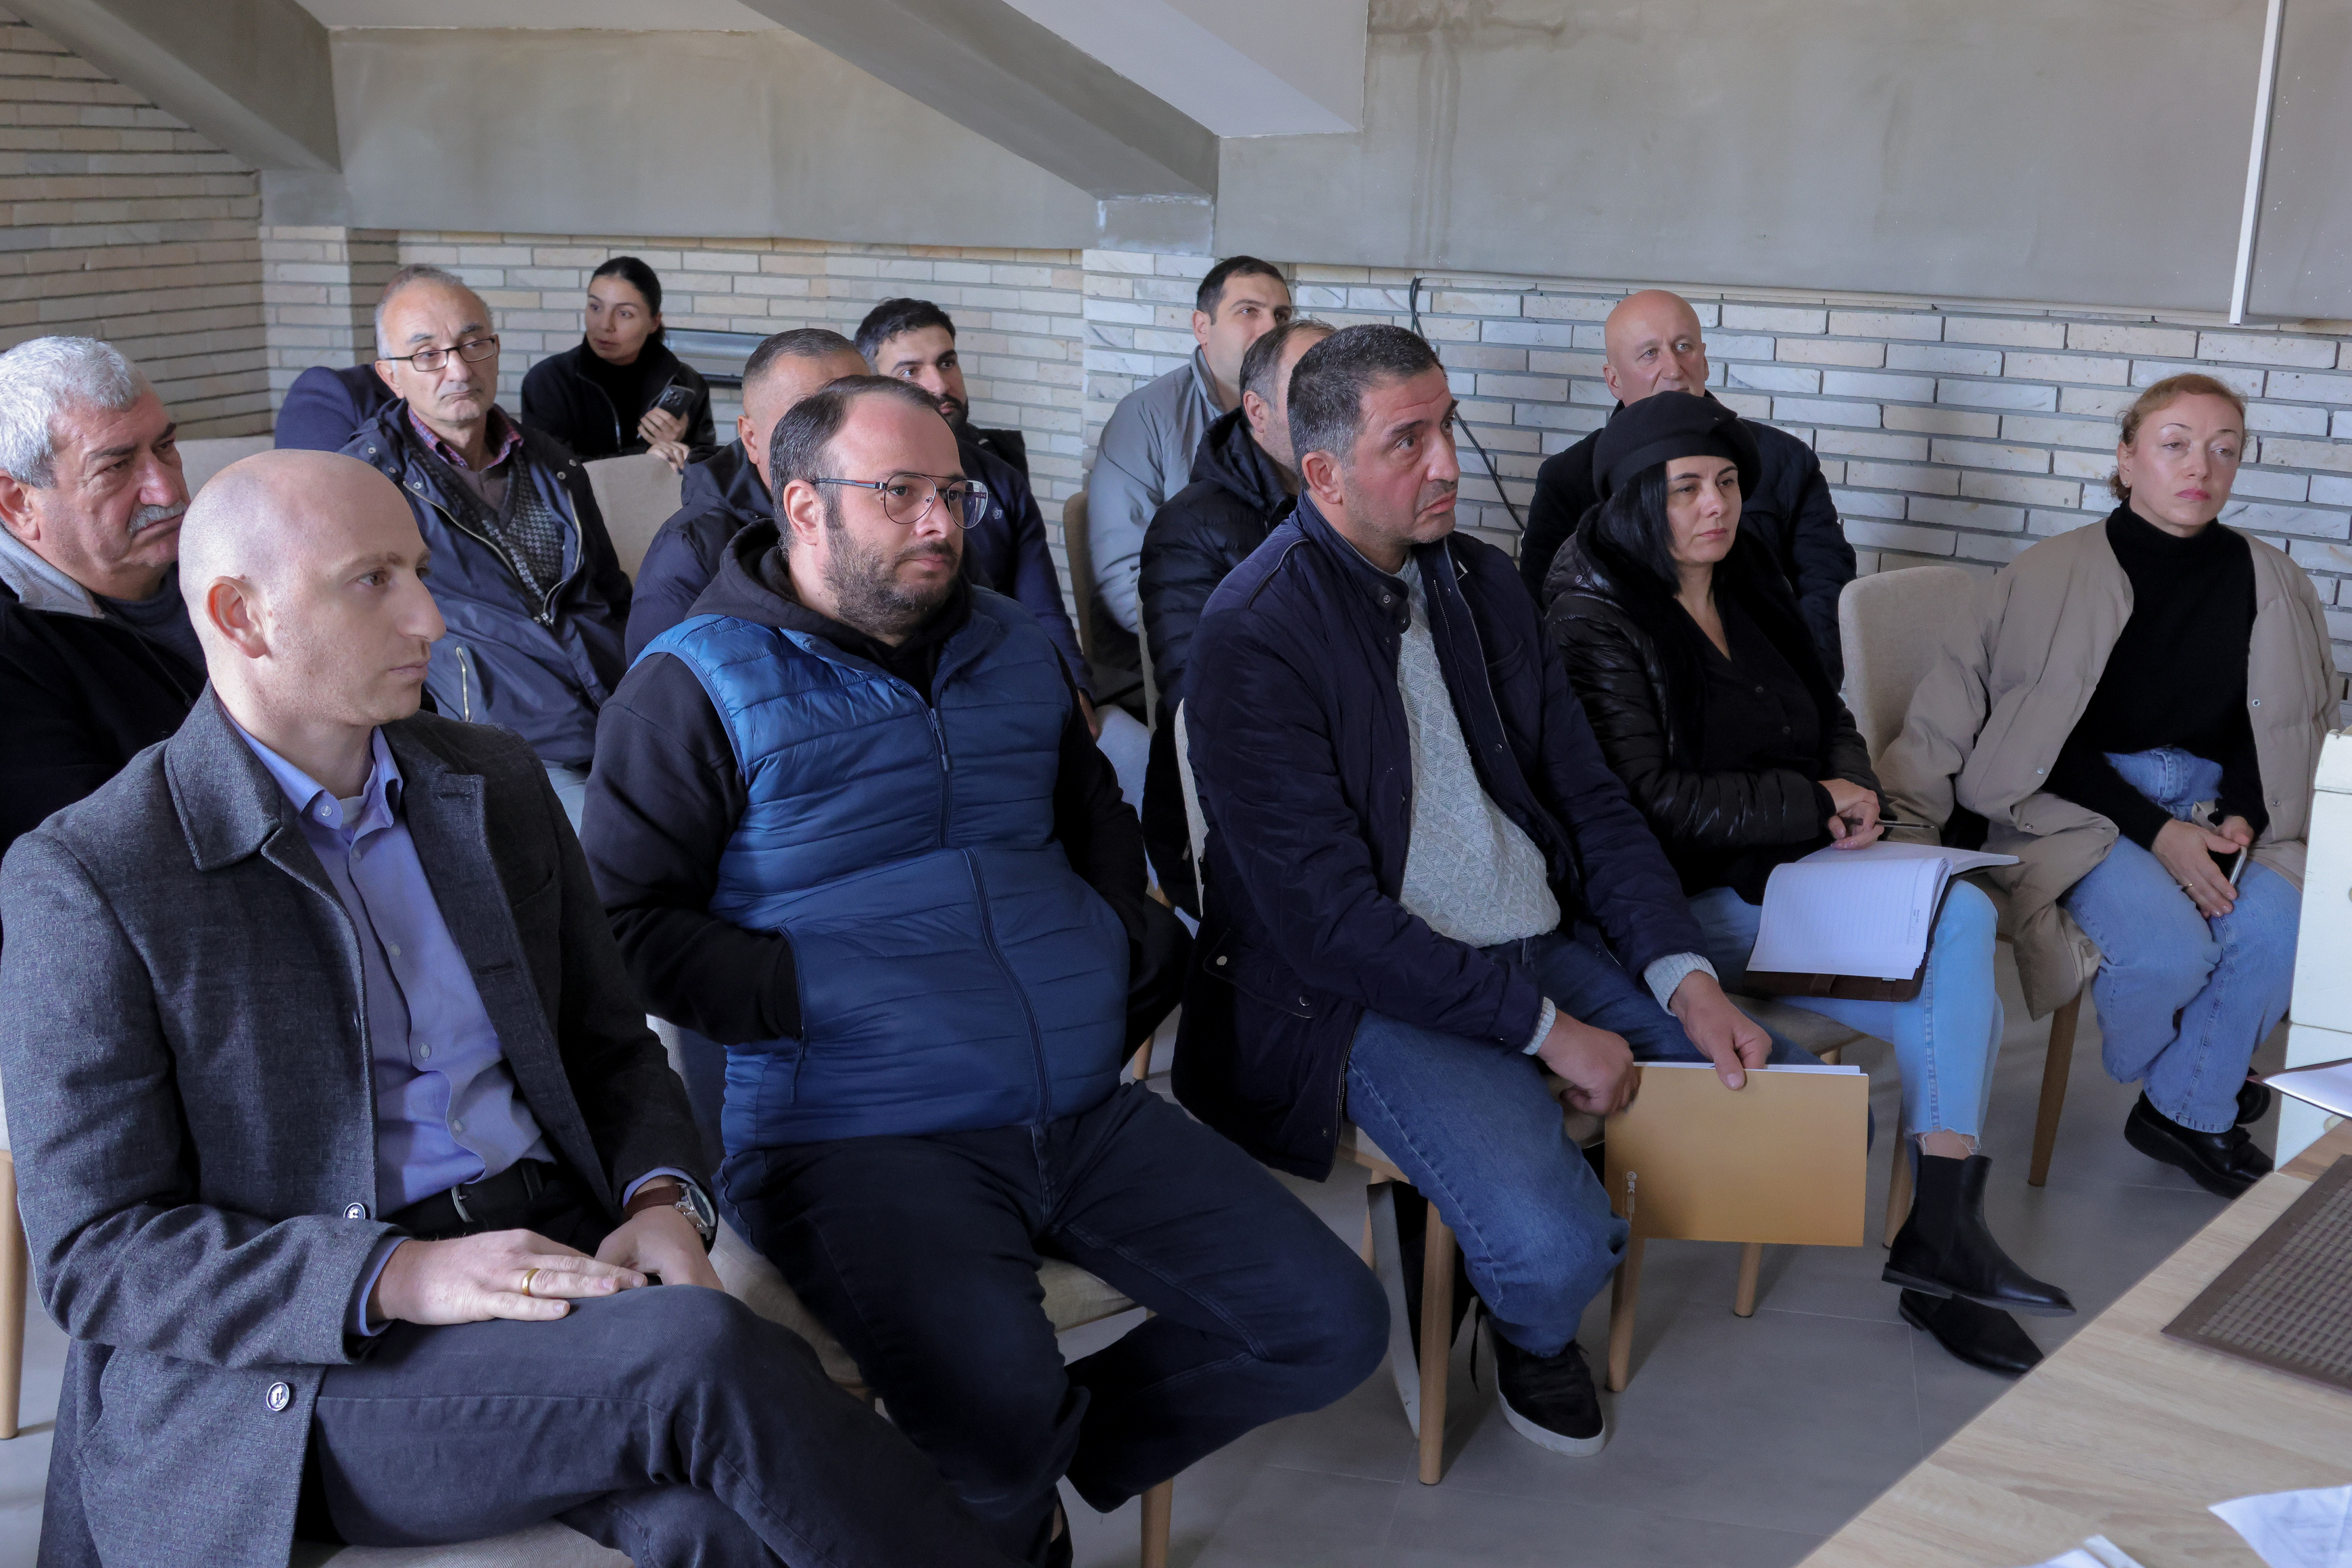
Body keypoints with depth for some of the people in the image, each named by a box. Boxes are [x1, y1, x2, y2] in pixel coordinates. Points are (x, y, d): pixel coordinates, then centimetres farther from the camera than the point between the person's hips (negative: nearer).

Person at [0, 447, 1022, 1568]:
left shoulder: (495, 783, 12)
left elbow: (612, 1047, 18)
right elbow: (95, 1256, -7)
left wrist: (661, 1199, -5)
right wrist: (406, 1277, -20)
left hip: (553, 1257, 5)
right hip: (300, 1372, -4)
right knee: (706, 1356, -29)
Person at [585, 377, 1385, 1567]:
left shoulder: (1011, 648, 17)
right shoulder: (698, 686, -2)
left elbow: (1099, 820, 31)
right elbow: (625, 923, -7)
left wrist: (1134, 955, 13)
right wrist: (813, 997, -15)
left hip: (1087, 1108, 6)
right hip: (859, 1140, -6)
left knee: (1335, 1330, -3)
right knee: (999, 1422, -31)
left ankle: (1037, 1470, 16)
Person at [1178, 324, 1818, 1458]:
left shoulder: (1480, 579, 9)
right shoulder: (1250, 640, -15)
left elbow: (1589, 797, 10)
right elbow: (1330, 919, -19)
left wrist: (1687, 980, -4)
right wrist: (1545, 1027, -18)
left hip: (1548, 945, 7)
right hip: (1372, 993, -7)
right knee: (1551, 1252, -28)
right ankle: (1530, 1326, 11)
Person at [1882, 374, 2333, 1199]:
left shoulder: (2270, 585, 4)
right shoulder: (2056, 575, -8)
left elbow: (2283, 731, 10)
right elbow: (2050, 742, -8)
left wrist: (2242, 821, -9)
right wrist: (2157, 833, -16)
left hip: (2212, 808, 4)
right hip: (2077, 807, -4)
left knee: (2281, 929, -25)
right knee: (2169, 945, -27)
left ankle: (2189, 1110, 1)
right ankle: (2180, 1075, 11)